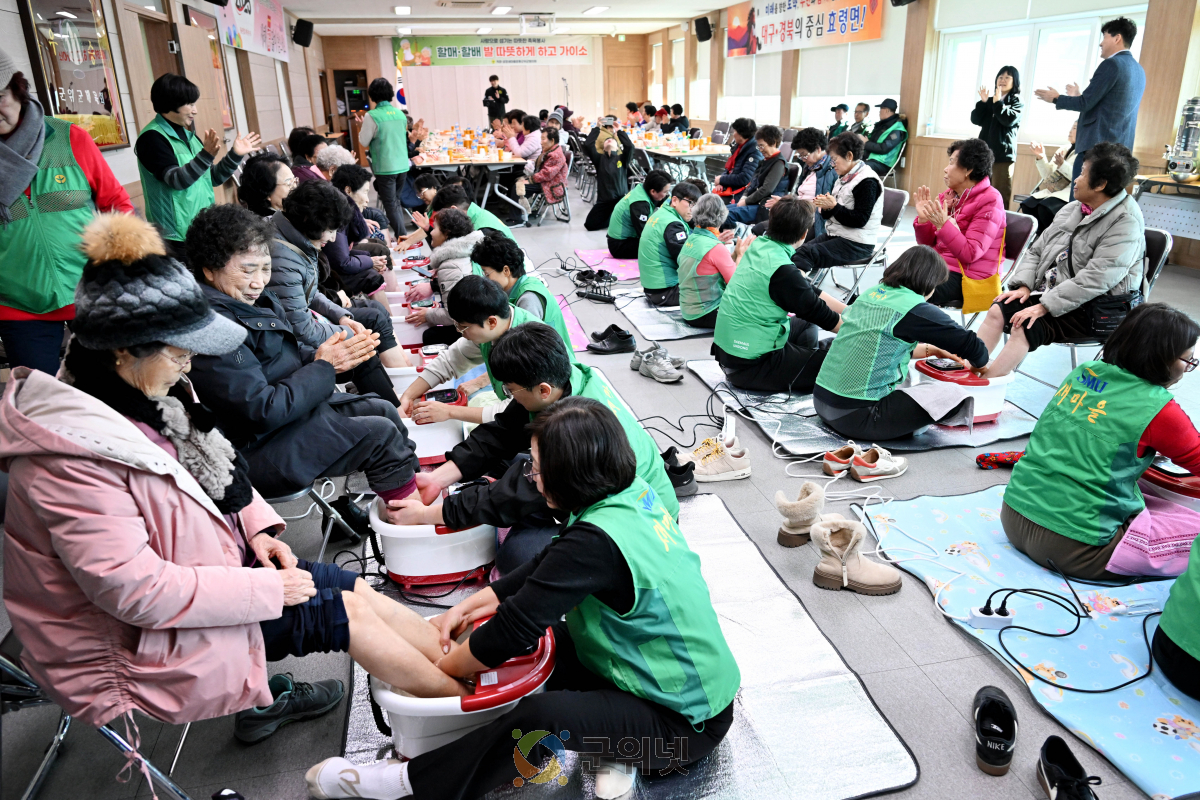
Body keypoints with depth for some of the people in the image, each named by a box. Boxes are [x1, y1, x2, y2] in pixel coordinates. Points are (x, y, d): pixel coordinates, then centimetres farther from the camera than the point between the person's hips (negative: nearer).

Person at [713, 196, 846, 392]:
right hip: (749, 365, -9)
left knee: (805, 324, 28)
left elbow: (809, 293, 9)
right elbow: (818, 312, -12)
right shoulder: (782, 270, -24)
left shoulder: (759, 245, 1)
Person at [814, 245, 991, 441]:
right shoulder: (914, 309, -12)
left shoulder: (871, 293, 9)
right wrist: (976, 363, 16)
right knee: (952, 395, -4)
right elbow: (976, 351, -6)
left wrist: (930, 350, 27)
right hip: (854, 417, -9)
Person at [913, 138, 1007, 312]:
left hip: (968, 277, -7)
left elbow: (970, 254, -18)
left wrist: (943, 224, -27)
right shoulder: (948, 195, 9)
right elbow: (927, 244, 11)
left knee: (911, 290, -28)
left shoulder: (990, 201, -9)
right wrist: (923, 219, -7)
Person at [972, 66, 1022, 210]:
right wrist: (983, 102, -7)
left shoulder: (1017, 102, 4)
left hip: (1003, 154, -5)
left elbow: (1009, 120, -15)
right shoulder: (990, 100, 16)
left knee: (1000, 195, -8)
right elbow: (975, 120, 5)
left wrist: (998, 102, -16)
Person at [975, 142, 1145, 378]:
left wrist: (1044, 306, -27)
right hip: (1055, 294, 8)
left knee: (1026, 328, -28)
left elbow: (1097, 279, -25)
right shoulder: (1072, 209, 10)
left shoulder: (1126, 223, -16)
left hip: (1098, 309, -8)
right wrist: (1024, 286, -4)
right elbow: (1037, 250, 13)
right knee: (998, 310, -12)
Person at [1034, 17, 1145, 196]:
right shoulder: (1138, 70, 20)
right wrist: (1080, 96, 34)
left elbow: (1085, 103, -11)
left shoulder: (1111, 64, -9)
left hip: (1098, 144, -9)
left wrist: (1056, 98, 6)